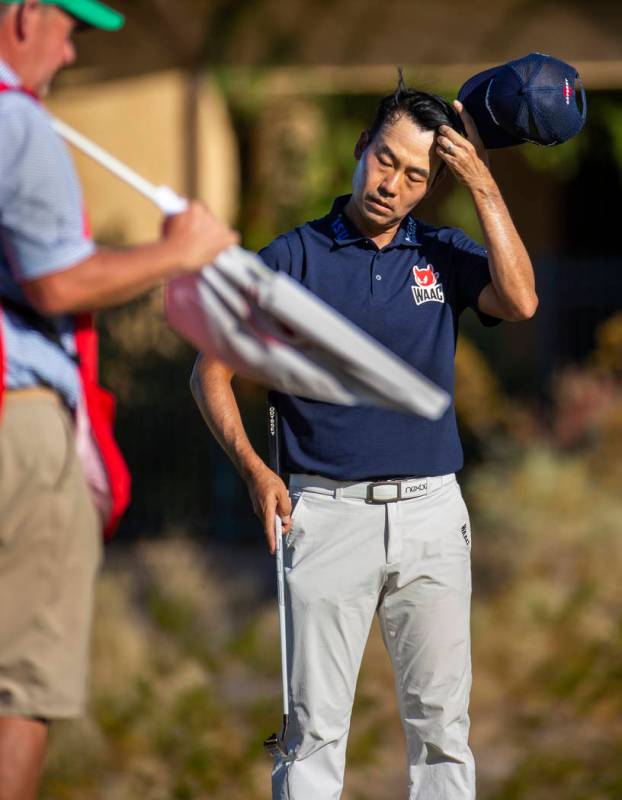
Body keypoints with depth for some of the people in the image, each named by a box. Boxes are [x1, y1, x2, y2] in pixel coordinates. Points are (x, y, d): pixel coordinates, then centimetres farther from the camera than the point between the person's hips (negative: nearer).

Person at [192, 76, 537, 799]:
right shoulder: (293, 258, 3)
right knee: (315, 722, -3)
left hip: (431, 514, 2)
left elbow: (518, 302, -11)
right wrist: (253, 469, -7)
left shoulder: (444, 254, 9)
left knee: (441, 719, 3)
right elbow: (211, 369, 6)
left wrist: (482, 184, -10)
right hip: (327, 513, -2)